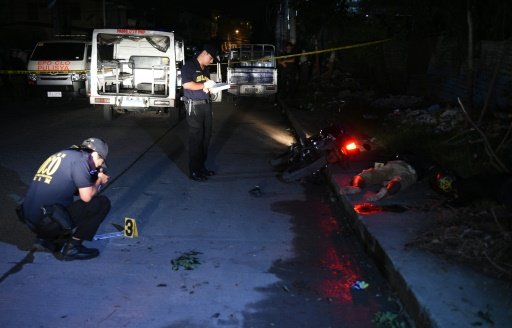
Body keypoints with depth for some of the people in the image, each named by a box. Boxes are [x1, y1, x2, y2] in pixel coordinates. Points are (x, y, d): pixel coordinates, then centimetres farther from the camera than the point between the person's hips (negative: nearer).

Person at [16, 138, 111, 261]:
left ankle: (48, 239, 15)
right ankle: (72, 247, -1)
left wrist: (95, 179, 20)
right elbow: (86, 197, -11)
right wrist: (99, 181, 8)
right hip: (47, 221, -9)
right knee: (102, 203, -2)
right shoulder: (79, 158, -8)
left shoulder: (63, 155, 18)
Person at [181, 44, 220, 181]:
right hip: (194, 106, -8)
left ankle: (201, 166, 21)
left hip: (206, 105, 8)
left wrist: (212, 86, 1)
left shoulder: (205, 69, 17)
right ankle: (194, 171, 1)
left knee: (206, 137, 10)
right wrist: (204, 85, -12)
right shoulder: (189, 65, -7)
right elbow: (187, 84, -18)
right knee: (195, 138, -5)